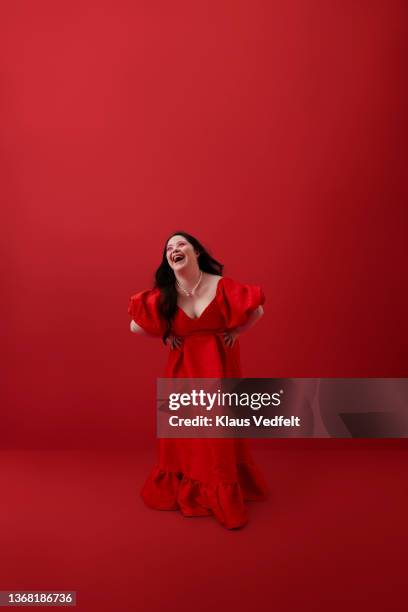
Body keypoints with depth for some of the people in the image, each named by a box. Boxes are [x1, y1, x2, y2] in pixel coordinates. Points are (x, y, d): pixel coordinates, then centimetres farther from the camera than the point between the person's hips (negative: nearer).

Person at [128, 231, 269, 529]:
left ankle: (226, 498, 20)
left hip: (218, 365, -1)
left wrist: (235, 332, -4)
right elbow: (135, 326, 2)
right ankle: (184, 491, 28)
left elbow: (257, 309, -3)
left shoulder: (221, 286, -14)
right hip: (183, 367, 2)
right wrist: (166, 337, 0)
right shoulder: (163, 295, -8)